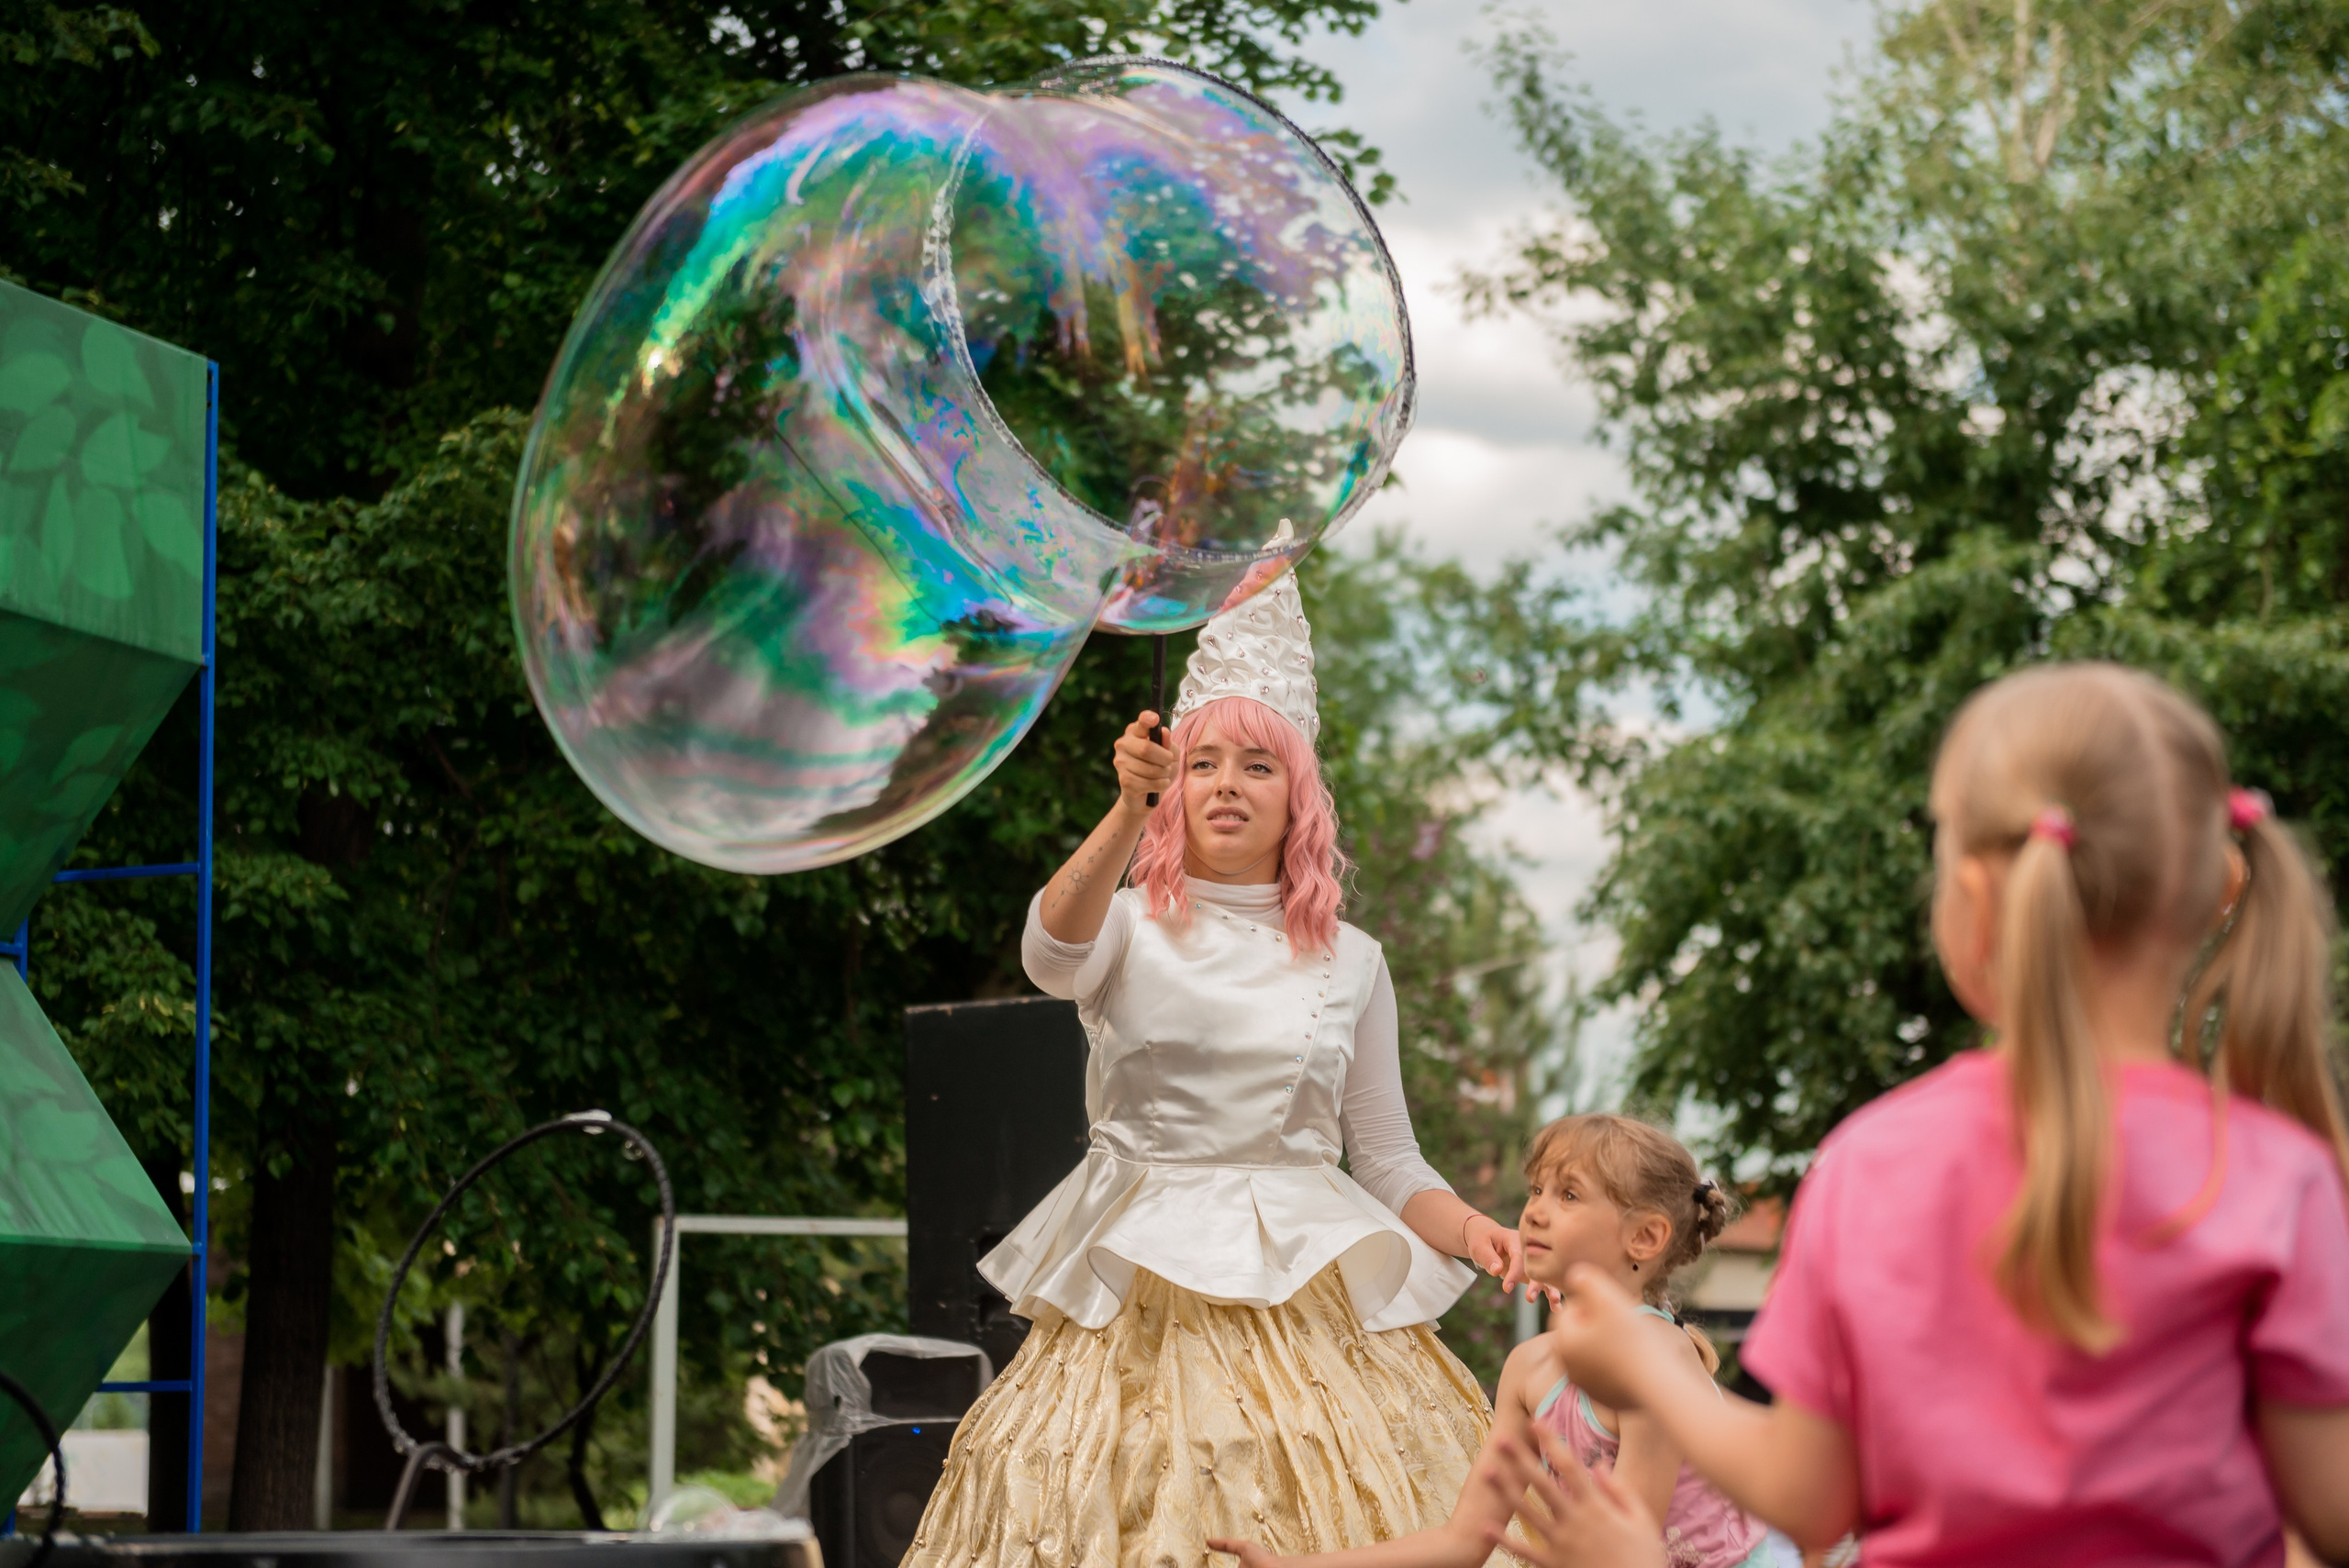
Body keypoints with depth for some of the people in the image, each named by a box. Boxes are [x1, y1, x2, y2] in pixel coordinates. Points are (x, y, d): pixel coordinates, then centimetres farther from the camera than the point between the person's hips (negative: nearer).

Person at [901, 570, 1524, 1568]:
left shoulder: (1349, 961, 12)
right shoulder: (1127, 928, 6)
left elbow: (1388, 1158, 14)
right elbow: (1051, 953, -20)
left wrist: (1466, 1227, -7)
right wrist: (1132, 810, -36)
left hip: (1309, 1290, 1)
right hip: (1144, 1286, -1)